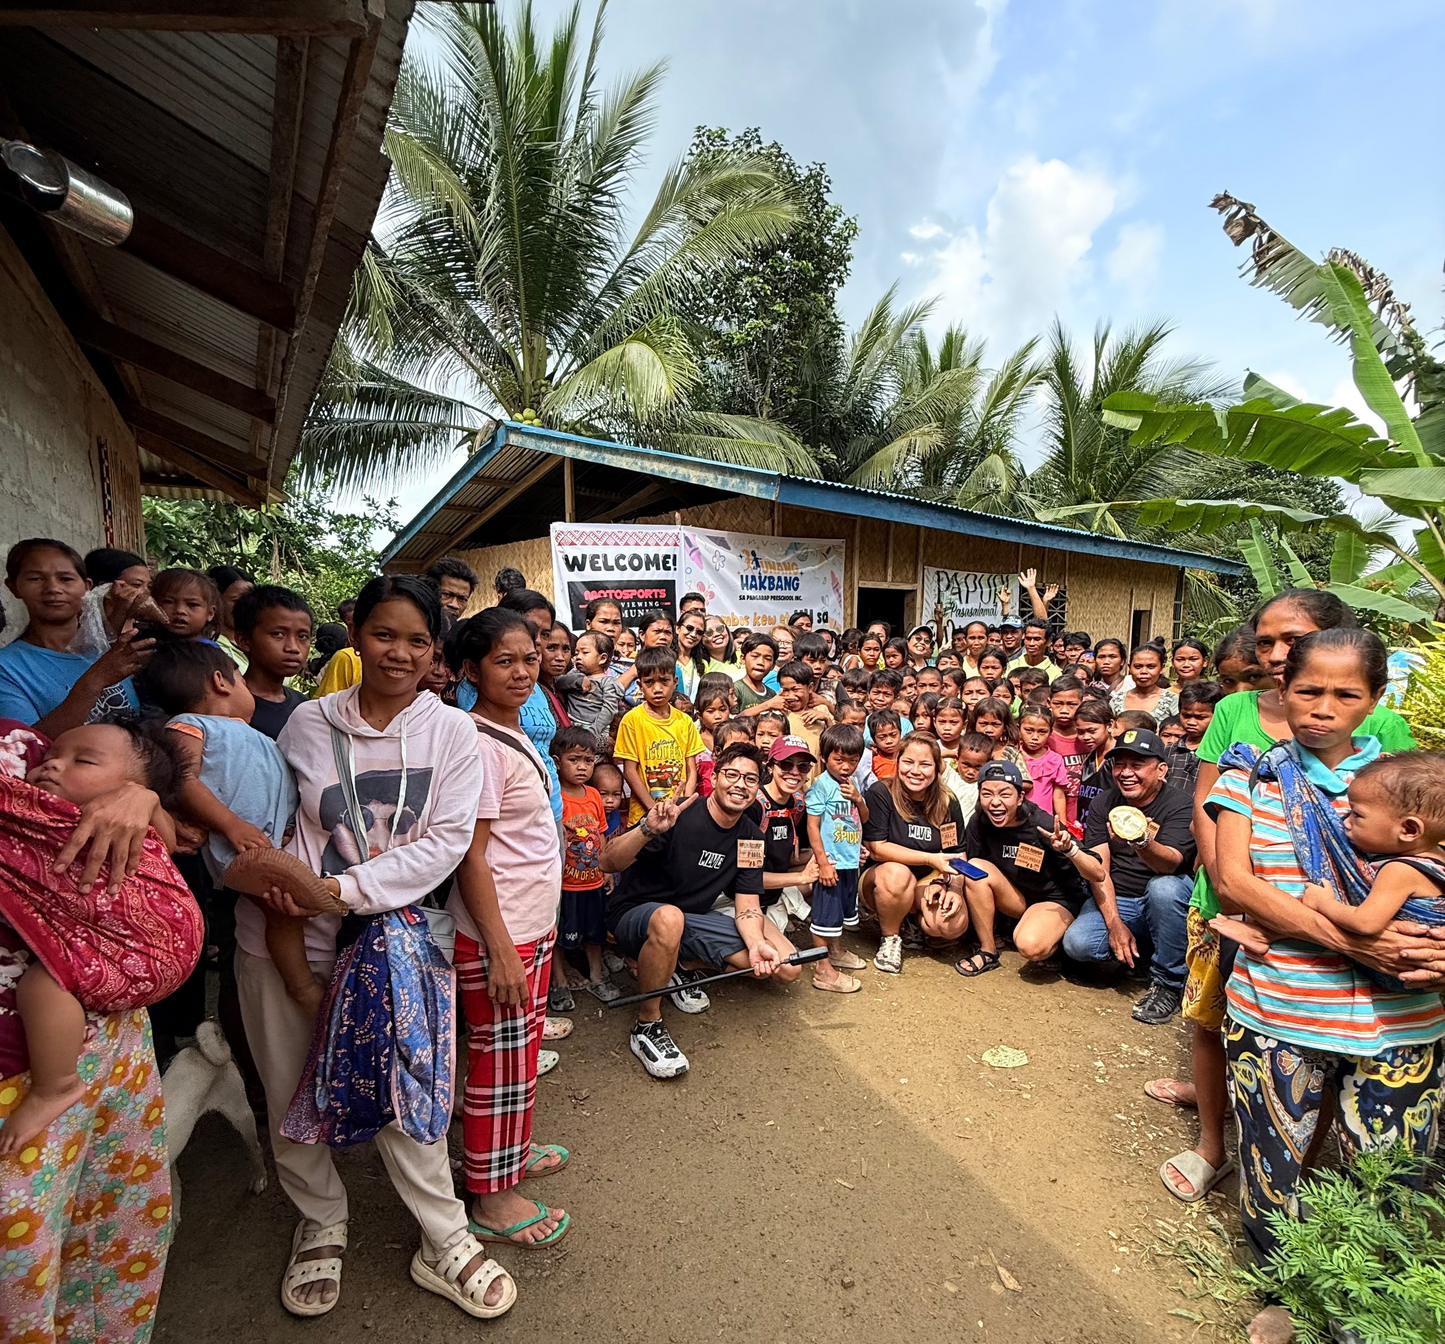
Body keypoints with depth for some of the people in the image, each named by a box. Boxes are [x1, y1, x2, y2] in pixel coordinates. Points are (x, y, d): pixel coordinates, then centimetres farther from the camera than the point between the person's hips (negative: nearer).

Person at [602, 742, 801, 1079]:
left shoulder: (751, 837, 0)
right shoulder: (679, 815, -21)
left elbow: (747, 904, -2)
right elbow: (608, 863, -28)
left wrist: (756, 944, -23)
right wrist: (649, 829, -47)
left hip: (695, 918, 6)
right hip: (636, 914, -6)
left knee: (785, 967, -7)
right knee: (669, 917, -43)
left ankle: (684, 966, 11)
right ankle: (646, 1026, -18)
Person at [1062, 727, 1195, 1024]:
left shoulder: (1179, 807, -12)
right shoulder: (1103, 804, 0)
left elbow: (1170, 863, -31)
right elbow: (1098, 868, -6)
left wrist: (1141, 843, -54)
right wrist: (1114, 924, -17)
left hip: (1168, 900, -3)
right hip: (1115, 899, 3)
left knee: (1163, 887, -38)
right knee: (1077, 944, -24)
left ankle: (1167, 982, -16)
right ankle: (1138, 951, 9)